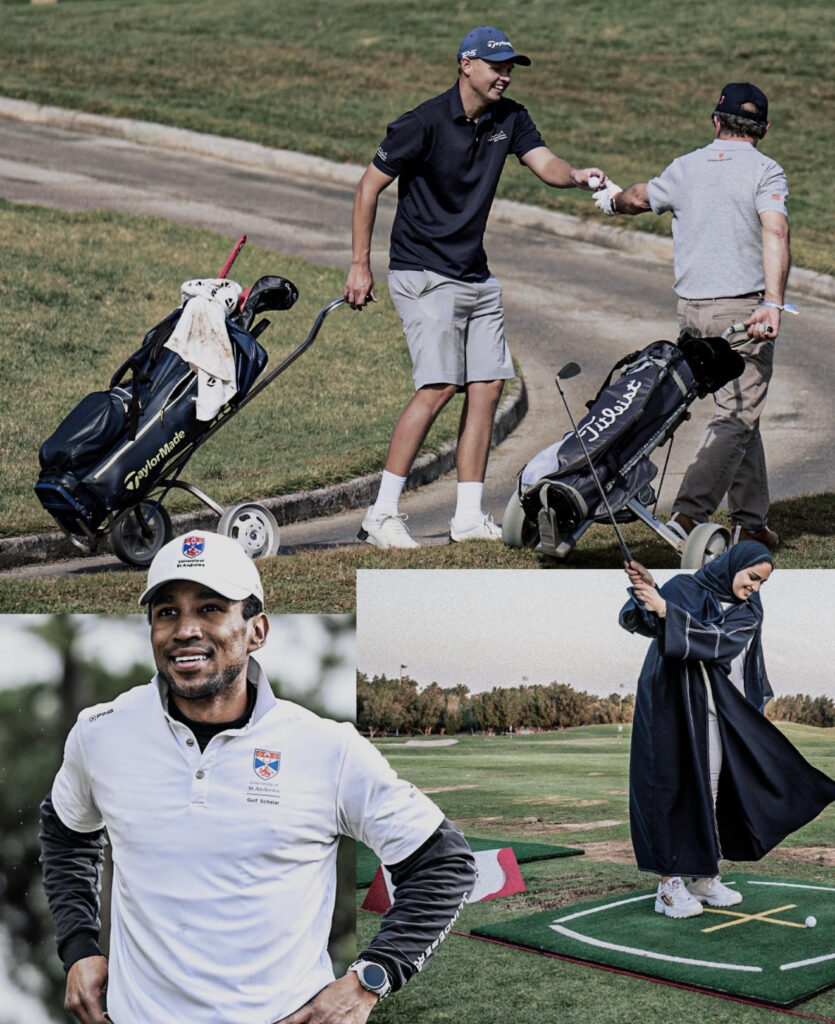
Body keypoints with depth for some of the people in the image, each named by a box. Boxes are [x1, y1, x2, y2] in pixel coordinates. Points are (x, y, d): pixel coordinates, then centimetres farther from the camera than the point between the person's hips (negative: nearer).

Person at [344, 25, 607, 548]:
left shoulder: (510, 118, 6)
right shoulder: (425, 122, -12)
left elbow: (545, 163, -7)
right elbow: (370, 186, -7)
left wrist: (577, 176, -31)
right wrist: (360, 265, -9)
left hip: (477, 276, 7)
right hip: (423, 274, -7)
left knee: (488, 385, 3)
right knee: (439, 386, -16)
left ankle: (469, 515, 10)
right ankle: (383, 513, -9)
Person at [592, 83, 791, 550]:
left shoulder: (684, 168, 9)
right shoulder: (765, 171, -6)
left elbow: (638, 198, 26)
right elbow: (775, 233, -21)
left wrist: (611, 198, 49)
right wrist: (773, 302, -29)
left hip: (693, 309, 6)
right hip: (743, 308, -6)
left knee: (739, 412, 16)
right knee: (737, 417, -2)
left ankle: (752, 521, 19)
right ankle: (689, 515, -14)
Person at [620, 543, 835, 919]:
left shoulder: (749, 613, 7)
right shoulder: (683, 588, -1)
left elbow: (718, 641, -12)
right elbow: (636, 621, -11)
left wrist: (666, 611, -24)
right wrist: (645, 593, -33)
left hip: (716, 714, 4)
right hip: (671, 706, -4)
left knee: (711, 791, 6)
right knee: (673, 786, -6)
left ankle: (705, 877, 17)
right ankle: (669, 882, -3)